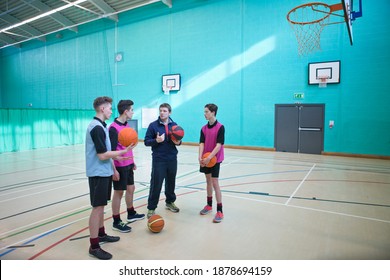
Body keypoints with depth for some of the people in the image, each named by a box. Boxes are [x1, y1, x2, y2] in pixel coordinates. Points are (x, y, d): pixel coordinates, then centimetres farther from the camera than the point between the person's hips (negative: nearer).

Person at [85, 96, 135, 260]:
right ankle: (94, 247, 6)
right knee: (97, 207, -3)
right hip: (98, 174, -10)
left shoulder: (100, 126, 12)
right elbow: (102, 155, -22)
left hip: (104, 172, 10)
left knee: (101, 206, 19)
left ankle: (101, 234, 34)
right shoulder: (97, 128, -19)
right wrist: (123, 152, -13)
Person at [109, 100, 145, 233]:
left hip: (128, 165, 8)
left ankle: (131, 214, 36)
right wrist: (114, 170, -17)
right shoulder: (113, 128, -17)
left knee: (131, 188, 18)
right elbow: (111, 151, -17)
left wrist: (132, 162, 20)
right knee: (118, 192, 3)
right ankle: (116, 222, 17)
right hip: (120, 166, -8)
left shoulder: (127, 125, 9)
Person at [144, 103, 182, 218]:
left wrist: (178, 142, -9)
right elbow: (146, 141, -3)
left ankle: (170, 202, 34)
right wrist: (156, 140, -21)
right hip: (158, 159, -3)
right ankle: (151, 208, 11)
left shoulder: (174, 125, 5)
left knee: (171, 182, 15)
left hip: (172, 159, 4)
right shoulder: (153, 125, -4)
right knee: (156, 184, -1)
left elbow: (178, 139, 14)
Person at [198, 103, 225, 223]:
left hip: (215, 159, -5)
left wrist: (209, 157, -25)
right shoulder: (204, 128, 5)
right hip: (205, 159, 6)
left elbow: (219, 145, -18)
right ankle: (209, 205, 30)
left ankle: (219, 211, 3)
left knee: (215, 183, -6)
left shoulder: (220, 127, -12)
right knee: (208, 181, 15)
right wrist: (200, 157, -17)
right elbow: (202, 143, -2)